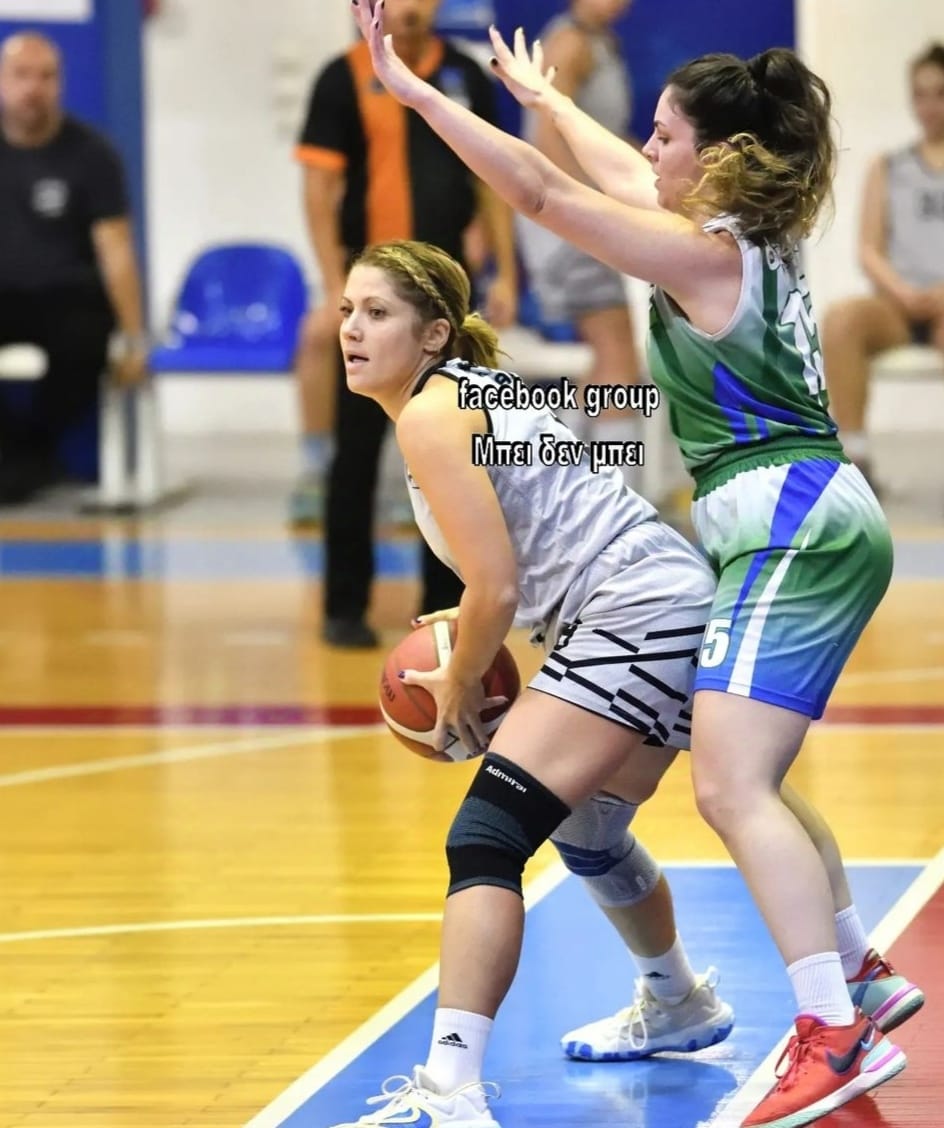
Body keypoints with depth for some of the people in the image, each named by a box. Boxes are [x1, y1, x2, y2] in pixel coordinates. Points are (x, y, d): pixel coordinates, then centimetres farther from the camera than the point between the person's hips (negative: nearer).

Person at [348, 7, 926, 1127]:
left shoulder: (703, 254, -11)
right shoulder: (752, 234, 14)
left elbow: (541, 191, -14)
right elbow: (624, 176, 33)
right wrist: (545, 94, 48)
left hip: (791, 529, -10)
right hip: (819, 527, 10)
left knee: (731, 790, -18)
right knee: (747, 787, 21)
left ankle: (833, 1035, -25)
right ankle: (863, 980, 30)